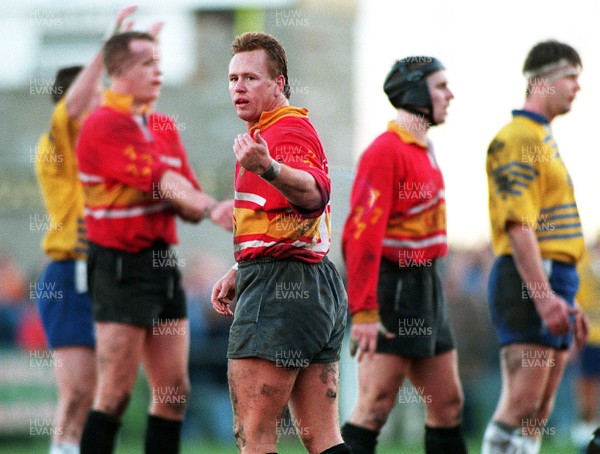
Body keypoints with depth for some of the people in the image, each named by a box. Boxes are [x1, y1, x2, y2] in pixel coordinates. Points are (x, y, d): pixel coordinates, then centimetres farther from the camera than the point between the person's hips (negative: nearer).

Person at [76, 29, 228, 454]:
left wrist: (200, 204, -12)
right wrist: (212, 208, -23)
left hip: (162, 263, 8)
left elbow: (190, 201, 9)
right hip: (121, 263, -8)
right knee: (116, 394, -9)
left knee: (174, 391, 7)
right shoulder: (105, 125, -11)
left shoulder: (165, 127, 15)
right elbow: (165, 184, -21)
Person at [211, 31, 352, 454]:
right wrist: (240, 272, 28)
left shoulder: (289, 129, -11)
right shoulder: (271, 132, 22)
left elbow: (315, 193, -34)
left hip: (280, 291, -11)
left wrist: (267, 169, -51)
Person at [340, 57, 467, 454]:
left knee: (448, 402, 12)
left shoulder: (423, 150, 15)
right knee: (376, 405, -11)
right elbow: (362, 234, -22)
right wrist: (364, 312, -26)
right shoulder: (386, 151, -15)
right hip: (393, 290, -10)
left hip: (425, 288, 10)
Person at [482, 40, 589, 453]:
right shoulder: (517, 139, -10)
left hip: (552, 284, 10)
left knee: (539, 413, 7)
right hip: (528, 281, -10)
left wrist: (568, 301, 23)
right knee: (521, 404, -13)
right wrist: (543, 295, -25)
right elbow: (517, 225, -19)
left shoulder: (545, 139, 22)